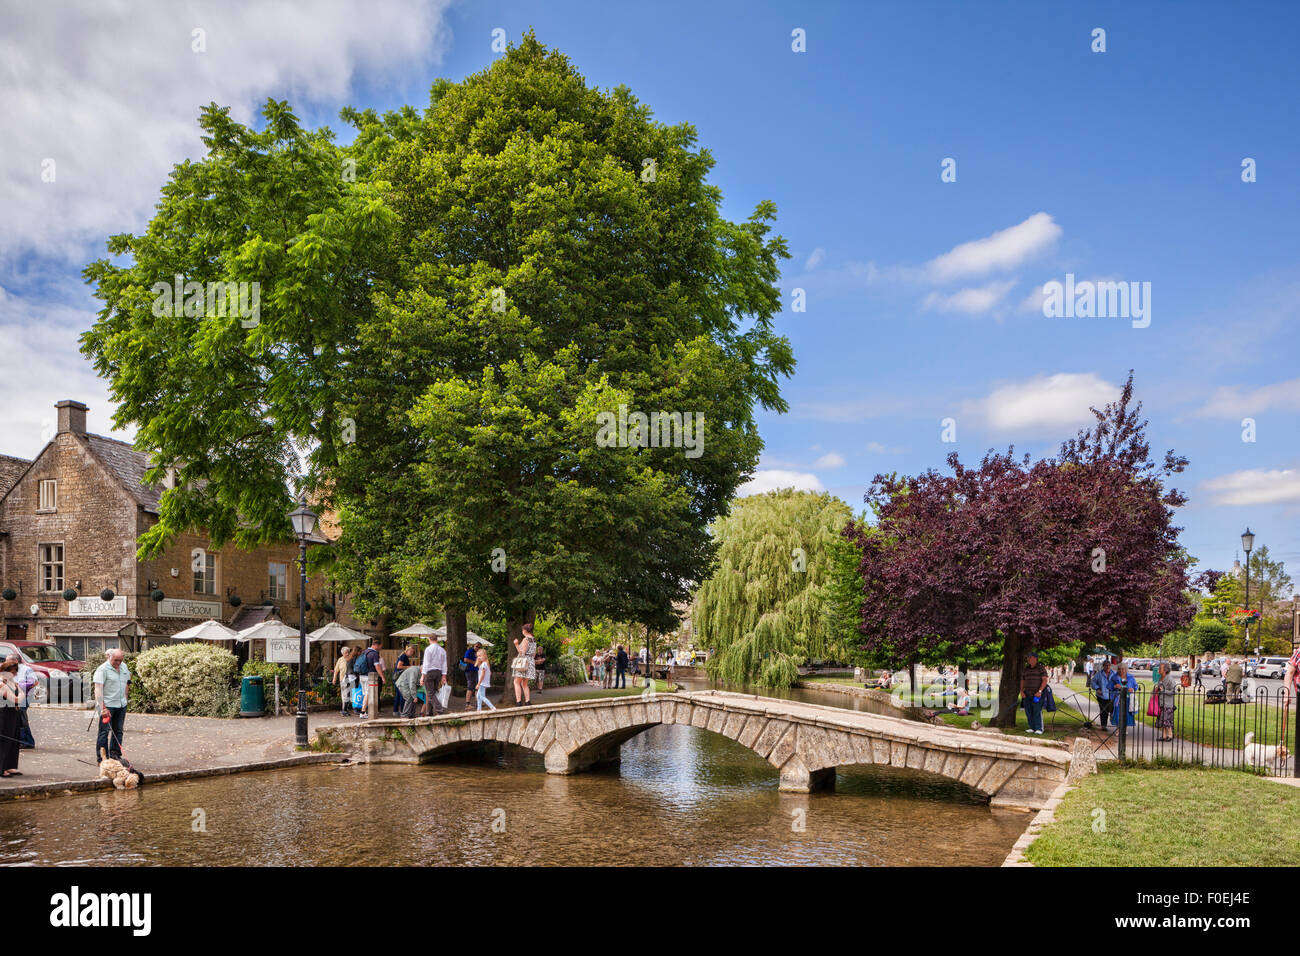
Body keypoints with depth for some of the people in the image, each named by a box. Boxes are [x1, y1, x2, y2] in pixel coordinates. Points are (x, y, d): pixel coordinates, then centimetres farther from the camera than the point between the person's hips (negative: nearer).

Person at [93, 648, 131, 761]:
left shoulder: (124, 667, 11)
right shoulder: (102, 669, -12)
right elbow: (98, 689, -19)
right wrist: (102, 708, -26)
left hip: (121, 705, 7)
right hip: (107, 705, -7)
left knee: (118, 730, 10)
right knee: (104, 731, -5)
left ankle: (115, 755, 19)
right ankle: (101, 759, -2)